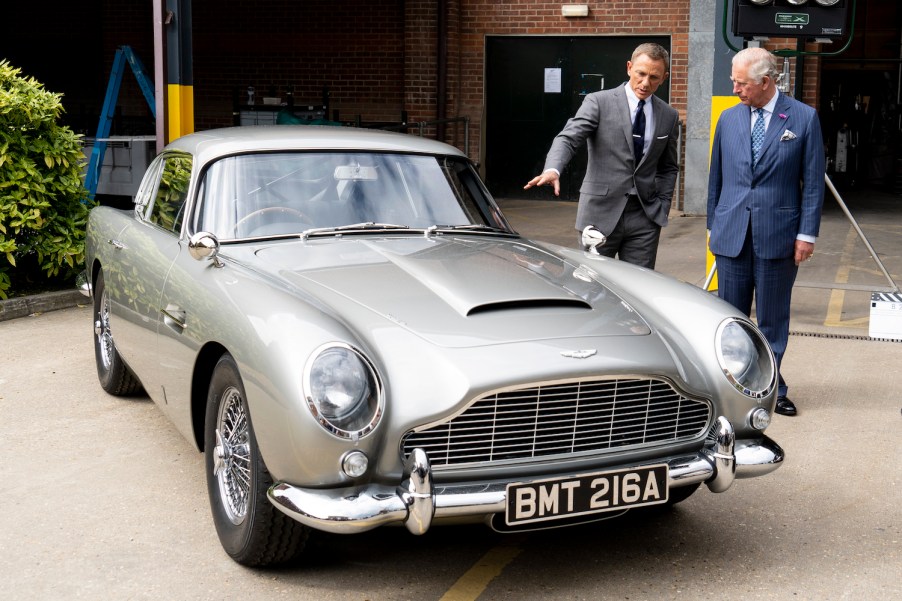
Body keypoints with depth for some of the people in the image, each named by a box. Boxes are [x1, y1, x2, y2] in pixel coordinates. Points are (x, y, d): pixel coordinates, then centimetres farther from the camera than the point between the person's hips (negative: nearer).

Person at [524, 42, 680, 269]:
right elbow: (568, 138, -13)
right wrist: (552, 169, -33)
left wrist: (662, 208, 8)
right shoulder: (599, 102, -2)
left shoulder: (669, 116, 11)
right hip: (601, 214, -3)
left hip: (645, 217, 3)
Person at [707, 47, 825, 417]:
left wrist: (807, 233, -7)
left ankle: (771, 389, 17)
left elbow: (813, 182, -2)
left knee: (773, 319, 6)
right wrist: (713, 226, 12)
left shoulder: (804, 118, -2)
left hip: (778, 236, -3)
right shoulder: (729, 119, 7)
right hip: (731, 236, 3)